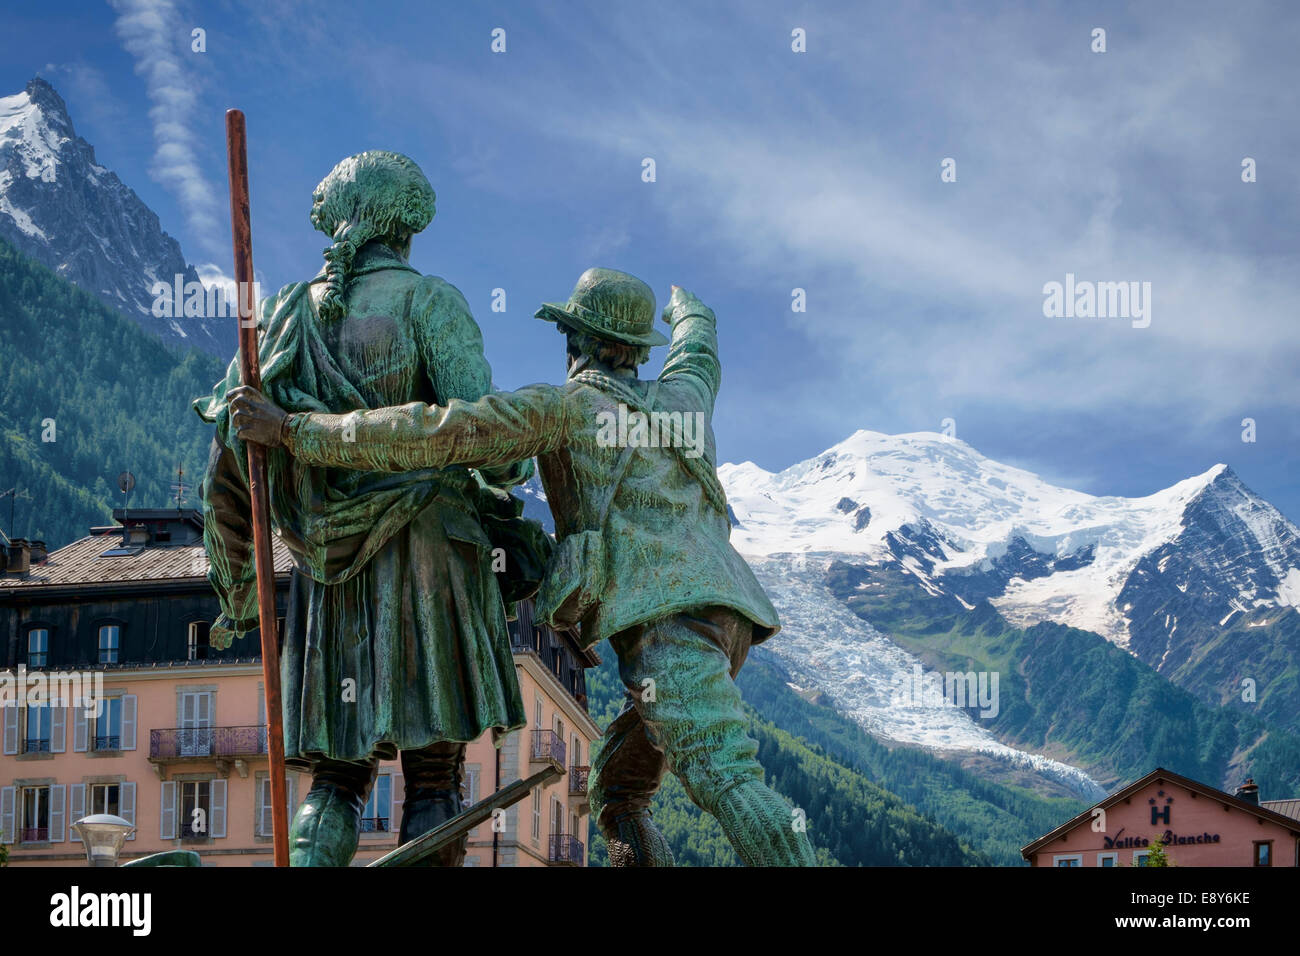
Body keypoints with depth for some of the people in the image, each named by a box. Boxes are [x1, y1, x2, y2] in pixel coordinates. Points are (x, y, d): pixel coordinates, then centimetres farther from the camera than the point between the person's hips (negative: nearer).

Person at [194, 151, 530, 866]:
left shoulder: (288, 317, 10)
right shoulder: (429, 303, -4)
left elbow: (227, 472, 10)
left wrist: (233, 594, 21)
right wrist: (513, 466, 11)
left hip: (334, 579, 4)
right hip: (427, 563, -4)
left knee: (336, 778, 10)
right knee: (434, 774, 2)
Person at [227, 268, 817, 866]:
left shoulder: (561, 407, 7)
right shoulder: (679, 396, 27)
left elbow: (436, 433, -3)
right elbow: (698, 350, 53)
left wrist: (293, 430, -1)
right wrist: (686, 308, 79)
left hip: (663, 615, -8)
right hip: (724, 616, 8)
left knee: (726, 781, -24)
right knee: (615, 793, 17)